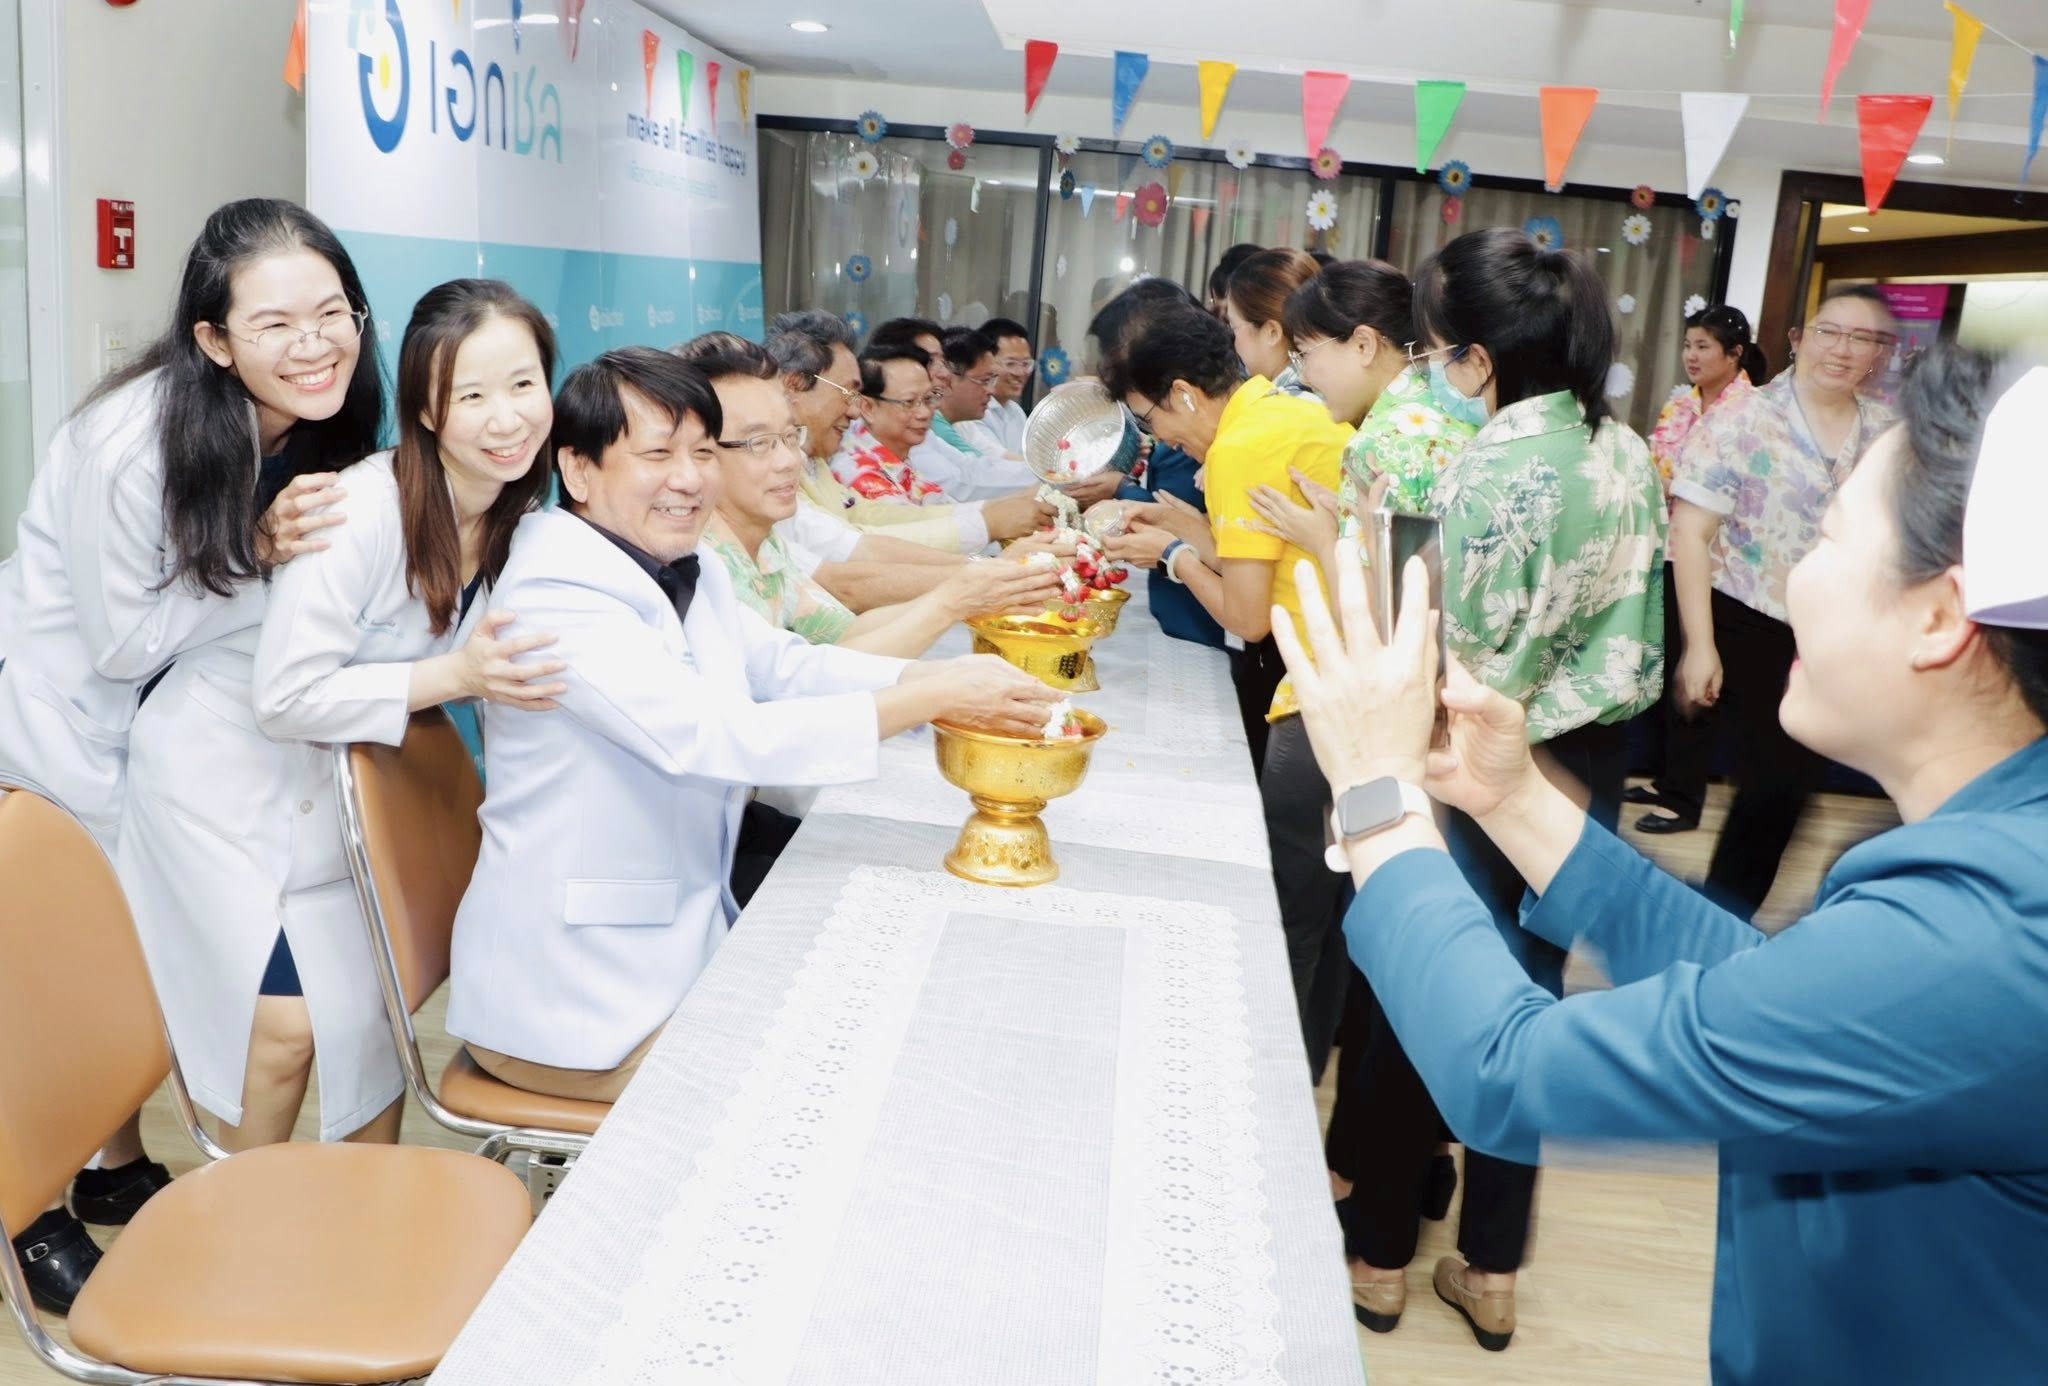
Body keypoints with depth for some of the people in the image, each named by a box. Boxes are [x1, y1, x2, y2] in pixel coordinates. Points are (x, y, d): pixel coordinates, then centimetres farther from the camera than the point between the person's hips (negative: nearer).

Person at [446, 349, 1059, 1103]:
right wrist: (931, 700, -33)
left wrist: (944, 676, -13)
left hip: (685, 943, 8)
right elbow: (709, 735, -32)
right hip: (574, 1005, -8)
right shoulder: (554, 598, -23)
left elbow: (786, 665, 4)